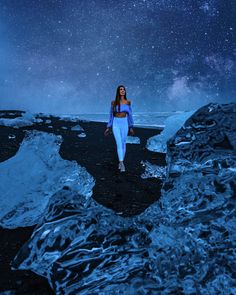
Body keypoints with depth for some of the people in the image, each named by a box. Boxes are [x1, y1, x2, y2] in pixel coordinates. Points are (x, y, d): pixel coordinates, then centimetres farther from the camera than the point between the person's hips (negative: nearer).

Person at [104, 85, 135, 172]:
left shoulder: (128, 102, 2)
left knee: (123, 143, 8)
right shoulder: (113, 102, -3)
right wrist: (108, 127, 5)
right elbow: (111, 115, 3)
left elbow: (130, 115, 7)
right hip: (116, 124, -2)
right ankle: (122, 164, -16)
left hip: (124, 124, 2)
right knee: (119, 144, -14)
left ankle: (120, 162, 24)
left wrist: (131, 127, 7)